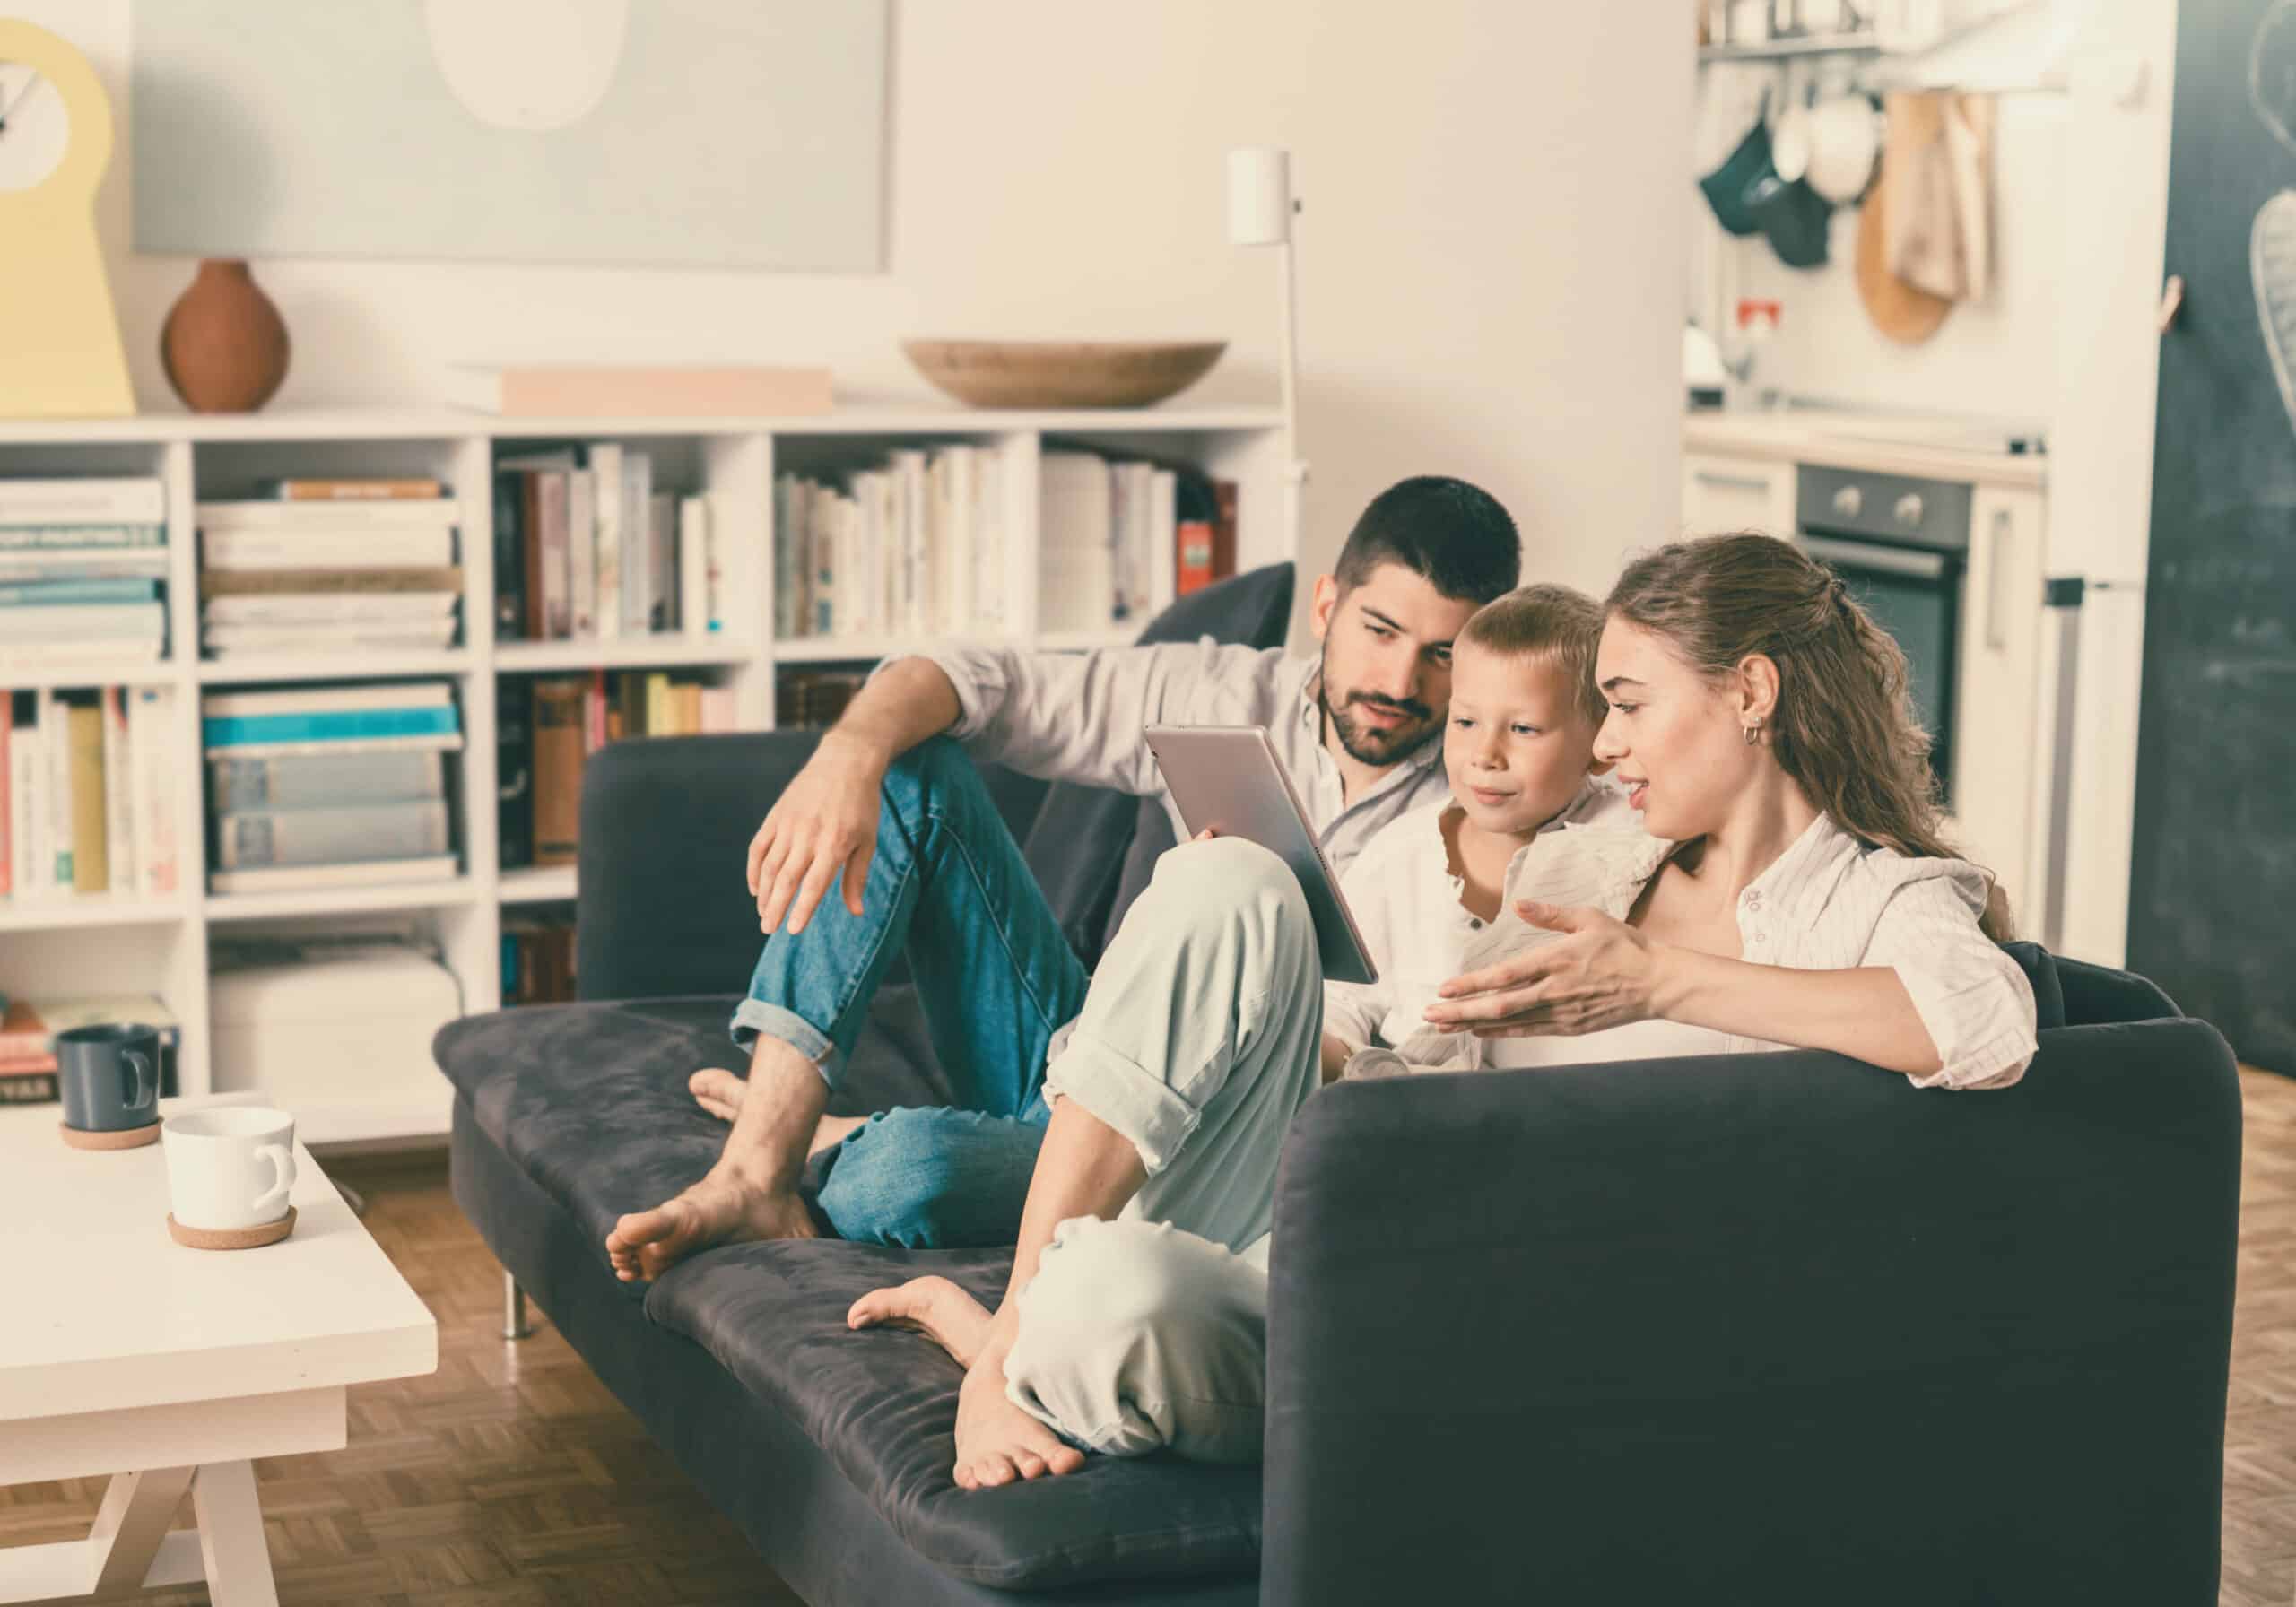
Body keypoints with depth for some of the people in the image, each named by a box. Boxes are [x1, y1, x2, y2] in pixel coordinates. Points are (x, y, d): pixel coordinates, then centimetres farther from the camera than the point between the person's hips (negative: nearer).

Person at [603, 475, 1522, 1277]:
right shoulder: (1236, 698, 0)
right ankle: (754, 1173, -18)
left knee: (905, 1174, -35)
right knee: (904, 773, -10)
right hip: (1071, 1045, 6)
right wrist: (850, 751, -25)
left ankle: (830, 1141, 4)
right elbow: (959, 680, -3)